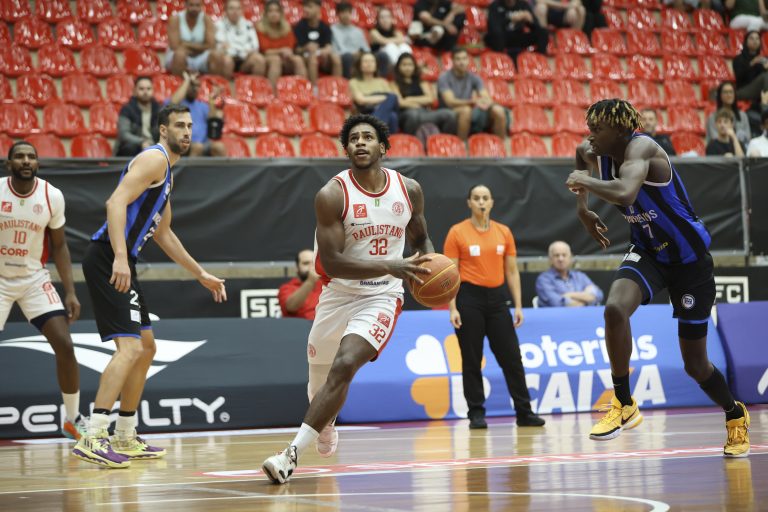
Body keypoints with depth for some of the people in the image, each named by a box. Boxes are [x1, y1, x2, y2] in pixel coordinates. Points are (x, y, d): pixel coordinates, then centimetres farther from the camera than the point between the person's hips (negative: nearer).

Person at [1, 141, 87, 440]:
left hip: (34, 279, 2)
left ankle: (73, 420, 10)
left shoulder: (52, 196, -8)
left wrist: (70, 292, -3)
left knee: (64, 346, -7)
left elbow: (59, 246, 2)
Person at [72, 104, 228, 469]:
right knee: (130, 347, -19)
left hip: (121, 262, 11)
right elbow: (116, 202, -22)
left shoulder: (166, 169, 23)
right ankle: (92, 439, -23)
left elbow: (163, 234, 33)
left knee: (146, 347, 18)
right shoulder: (154, 158, -8)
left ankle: (125, 438, 26)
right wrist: (120, 258, -32)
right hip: (108, 259, -11)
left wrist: (201, 274, 34)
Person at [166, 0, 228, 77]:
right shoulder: (175, 19, -12)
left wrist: (189, 45, -16)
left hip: (200, 59, 3)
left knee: (217, 55, -26)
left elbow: (211, 46, -12)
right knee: (180, 54, -38)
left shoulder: (206, 20, -4)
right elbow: (175, 47, -20)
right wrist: (199, 47, -16)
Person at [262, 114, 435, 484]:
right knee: (319, 371, 17)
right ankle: (325, 424, 52)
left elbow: (419, 239, 16)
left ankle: (293, 453, -22)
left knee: (344, 366, -22)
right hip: (338, 294, 1)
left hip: (381, 297, -1)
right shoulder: (332, 195, -15)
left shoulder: (409, 190, -3)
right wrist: (390, 266, -31)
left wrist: (430, 266, -5)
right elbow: (331, 262, -21)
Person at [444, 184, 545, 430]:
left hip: (497, 298, 3)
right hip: (469, 298, -3)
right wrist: (452, 308, -10)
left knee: (512, 357, 2)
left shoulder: (504, 232, 7)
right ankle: (476, 413, 8)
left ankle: (524, 412, 8)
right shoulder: (457, 232, -2)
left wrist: (518, 305, 5)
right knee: (471, 359, 0)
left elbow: (512, 271, 11)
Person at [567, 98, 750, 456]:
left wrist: (584, 180, -31)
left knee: (695, 363, 3)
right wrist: (582, 206, 14)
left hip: (689, 257, -6)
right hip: (647, 251, 6)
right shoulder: (595, 155, -5)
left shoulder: (640, 148, -27)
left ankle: (736, 416, 33)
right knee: (615, 308, -28)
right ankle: (624, 406, -15)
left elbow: (625, 192, -48)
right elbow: (581, 153, 23)